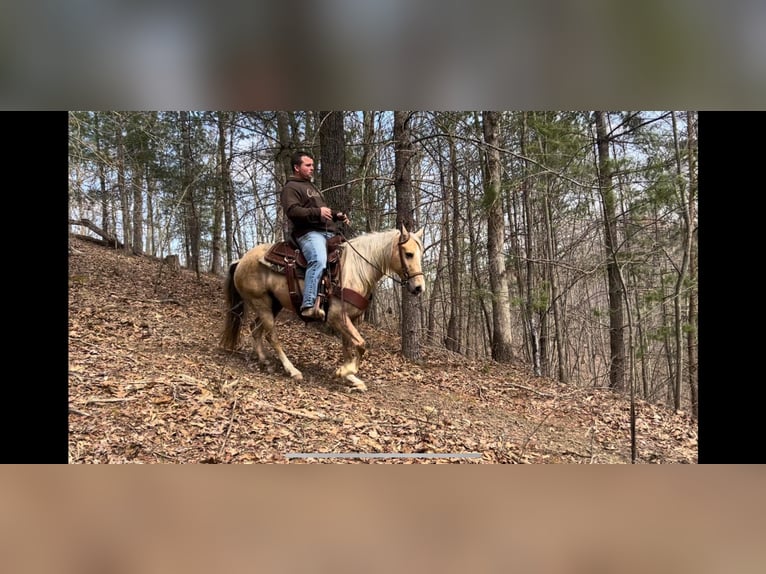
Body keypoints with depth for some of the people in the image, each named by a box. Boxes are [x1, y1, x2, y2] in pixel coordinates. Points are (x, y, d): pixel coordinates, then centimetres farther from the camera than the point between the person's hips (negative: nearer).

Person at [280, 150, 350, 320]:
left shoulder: (312, 187, 32)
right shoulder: (291, 188, 3)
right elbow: (292, 211, -15)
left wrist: (337, 215, 21)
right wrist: (317, 212, -22)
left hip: (328, 233, 10)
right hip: (309, 232, -10)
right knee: (319, 260, -35)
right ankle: (308, 305, -43)